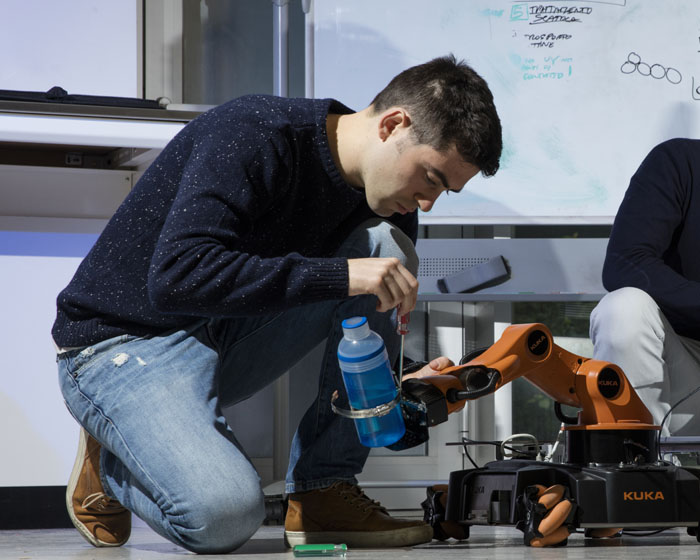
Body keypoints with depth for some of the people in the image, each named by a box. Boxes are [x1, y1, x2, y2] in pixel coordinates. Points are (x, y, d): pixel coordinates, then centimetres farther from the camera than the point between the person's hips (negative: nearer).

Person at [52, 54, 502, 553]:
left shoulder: (386, 204, -1)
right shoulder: (254, 133, -24)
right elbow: (175, 277, -35)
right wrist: (337, 276, -36)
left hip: (232, 339, 7)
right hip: (125, 344, -7)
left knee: (384, 246, -11)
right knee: (223, 513, -32)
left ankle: (324, 493, -9)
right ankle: (110, 461, 4)